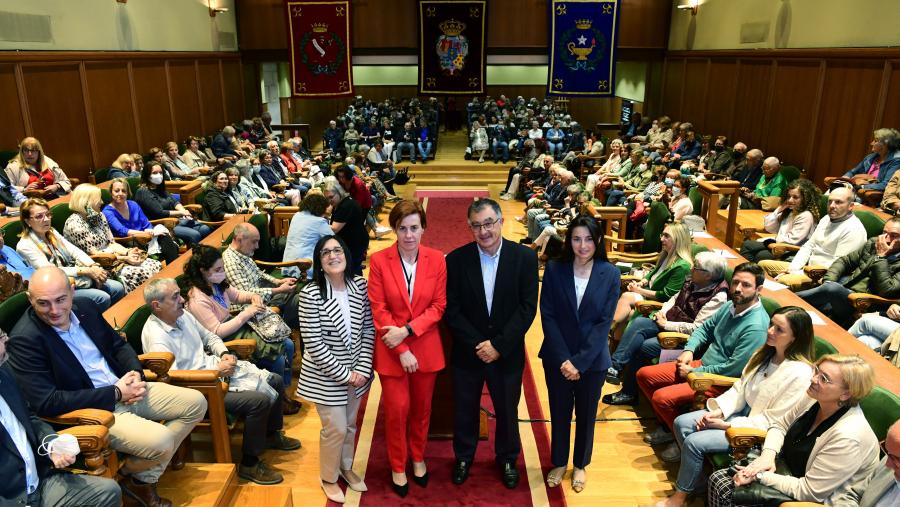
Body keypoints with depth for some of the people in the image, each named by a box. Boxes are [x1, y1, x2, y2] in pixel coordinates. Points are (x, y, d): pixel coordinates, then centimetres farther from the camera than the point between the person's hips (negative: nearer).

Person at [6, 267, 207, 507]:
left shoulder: (86, 309, 1)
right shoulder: (24, 340, -18)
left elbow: (118, 344, 16)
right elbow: (45, 403, -22)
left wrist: (135, 373, -6)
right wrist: (115, 394, -20)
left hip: (125, 388, 8)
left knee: (196, 403, 2)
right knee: (159, 441, -27)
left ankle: (146, 475, 7)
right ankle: (131, 474, 10)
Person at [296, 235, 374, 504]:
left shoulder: (360, 285, -8)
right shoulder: (310, 294, -21)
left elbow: (368, 330, -2)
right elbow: (314, 345, -20)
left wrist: (362, 369, -9)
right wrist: (345, 374, -16)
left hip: (356, 371, 4)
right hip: (326, 375, -4)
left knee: (350, 424, 21)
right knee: (336, 428, 7)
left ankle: (346, 467, 47)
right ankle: (328, 478, 34)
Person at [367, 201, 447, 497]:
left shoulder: (436, 259, -6)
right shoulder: (379, 260, -11)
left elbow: (438, 306, -5)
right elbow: (379, 311, -11)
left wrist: (407, 330, -18)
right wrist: (401, 351, -15)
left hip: (426, 347, 2)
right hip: (391, 350, -2)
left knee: (422, 408, 17)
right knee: (397, 410, 8)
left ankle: (418, 458, 42)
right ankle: (397, 466, 31)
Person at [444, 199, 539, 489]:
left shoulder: (525, 257, -10)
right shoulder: (456, 259, -9)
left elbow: (527, 308, -12)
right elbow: (451, 310, -9)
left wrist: (498, 345, -17)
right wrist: (476, 344, -16)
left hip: (507, 353, 0)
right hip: (467, 352, 0)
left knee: (507, 410, 18)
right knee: (465, 410, 18)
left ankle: (507, 459, 43)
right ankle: (463, 456, 43)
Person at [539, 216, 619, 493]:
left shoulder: (610, 274, -9)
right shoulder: (554, 269, -8)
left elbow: (604, 322, -11)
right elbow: (547, 315, -9)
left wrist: (580, 362, -16)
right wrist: (563, 358, -16)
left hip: (593, 359, 0)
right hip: (557, 356, 0)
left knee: (586, 413, 16)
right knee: (559, 411, 15)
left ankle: (580, 465, 38)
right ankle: (559, 462, 37)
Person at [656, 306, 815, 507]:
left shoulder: (799, 373, -24)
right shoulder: (764, 354, 1)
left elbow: (772, 421, -21)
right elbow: (739, 388, 6)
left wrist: (726, 425, -19)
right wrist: (717, 412, -10)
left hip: (759, 430, -8)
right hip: (742, 411, 8)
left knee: (694, 442, -20)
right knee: (682, 423, -6)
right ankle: (697, 481, 9)